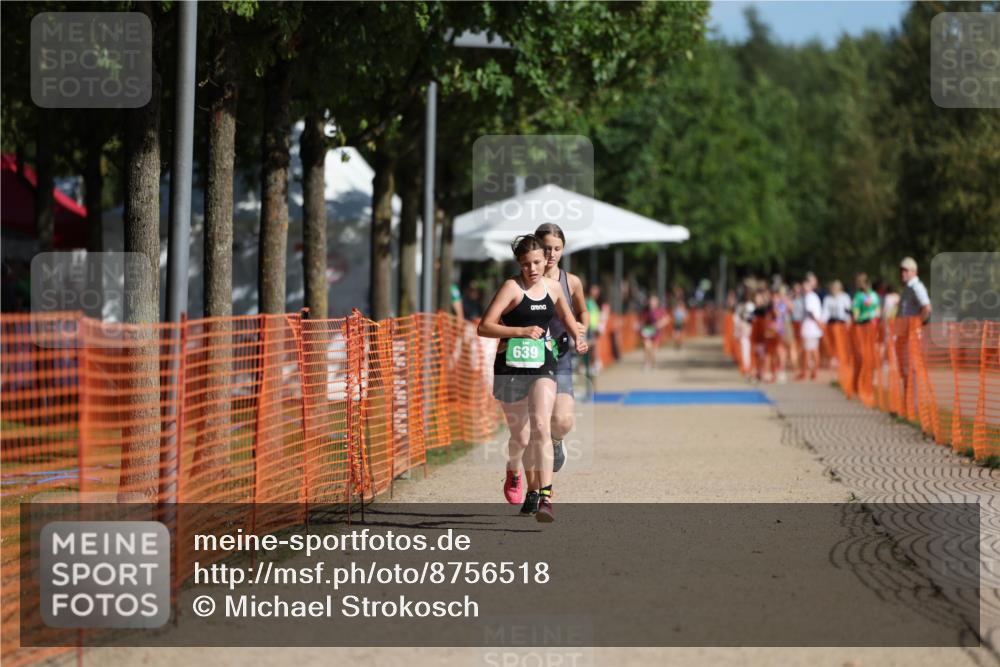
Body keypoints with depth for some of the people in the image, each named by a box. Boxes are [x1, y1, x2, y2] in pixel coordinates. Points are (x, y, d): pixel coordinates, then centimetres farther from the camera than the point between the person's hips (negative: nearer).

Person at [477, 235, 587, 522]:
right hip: (511, 367, -2)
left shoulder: (553, 287, 6)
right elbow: (484, 327, -15)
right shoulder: (512, 287, -9)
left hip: (543, 366, 2)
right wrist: (521, 331, -22)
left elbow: (566, 317, 28)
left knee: (541, 426, -18)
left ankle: (544, 498, -21)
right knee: (520, 436, 8)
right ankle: (513, 472, 43)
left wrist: (577, 338, 10)